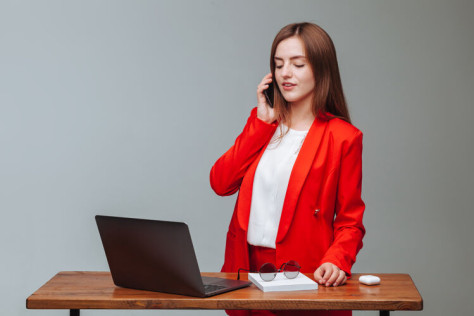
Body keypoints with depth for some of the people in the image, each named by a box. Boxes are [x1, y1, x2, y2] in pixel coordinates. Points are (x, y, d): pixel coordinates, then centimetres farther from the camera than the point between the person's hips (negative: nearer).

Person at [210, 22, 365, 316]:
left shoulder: (343, 138, -3)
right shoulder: (263, 126, 12)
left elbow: (350, 220, -2)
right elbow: (220, 183, -1)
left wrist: (336, 261, -21)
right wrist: (261, 121, -2)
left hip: (304, 275, -4)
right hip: (248, 269, 4)